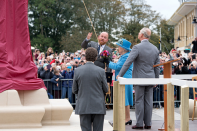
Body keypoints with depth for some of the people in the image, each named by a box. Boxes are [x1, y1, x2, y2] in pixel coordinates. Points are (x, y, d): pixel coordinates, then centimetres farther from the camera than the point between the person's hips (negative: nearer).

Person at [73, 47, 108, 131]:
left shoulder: (77, 71, -3)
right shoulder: (101, 71, -8)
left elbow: (74, 90, 3)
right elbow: (106, 90, 1)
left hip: (83, 107, 1)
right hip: (98, 107, -1)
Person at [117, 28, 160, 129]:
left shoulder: (137, 48, -12)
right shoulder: (155, 49, 7)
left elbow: (128, 62, -16)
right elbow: (157, 66, 11)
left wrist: (120, 75, -11)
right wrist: (156, 79, 19)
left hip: (139, 78, -5)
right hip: (150, 78, 5)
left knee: (139, 101, 1)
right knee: (148, 101, 8)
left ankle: (139, 124, 3)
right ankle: (148, 124, 12)